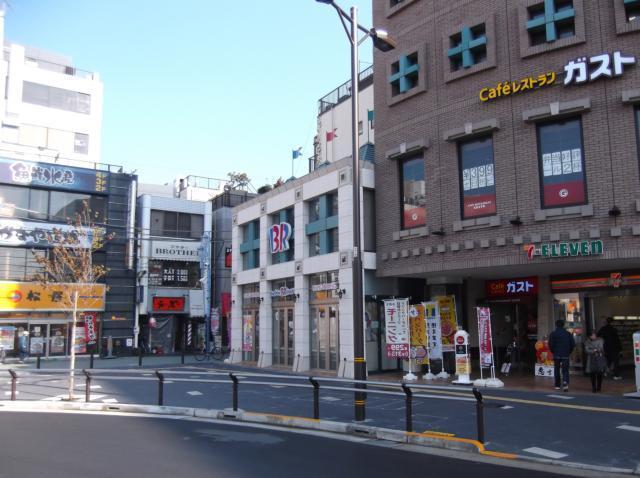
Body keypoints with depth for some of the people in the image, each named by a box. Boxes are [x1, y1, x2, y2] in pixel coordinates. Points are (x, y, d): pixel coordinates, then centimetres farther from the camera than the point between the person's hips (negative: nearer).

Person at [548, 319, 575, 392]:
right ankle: (565, 383, -22)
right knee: (565, 370, 2)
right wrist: (569, 352, 12)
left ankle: (557, 386, 15)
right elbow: (573, 344, 1)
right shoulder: (568, 334, 3)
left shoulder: (553, 334, -3)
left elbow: (550, 344, -9)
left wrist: (553, 352, 8)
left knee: (556, 370, 11)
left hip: (556, 355, -1)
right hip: (565, 355, 1)